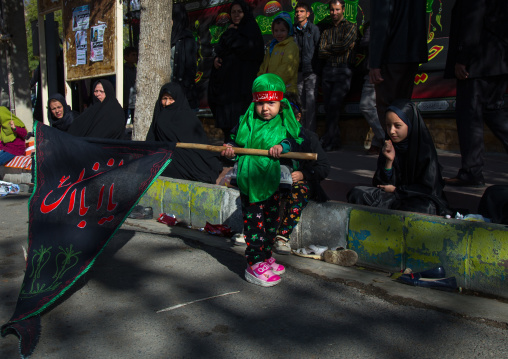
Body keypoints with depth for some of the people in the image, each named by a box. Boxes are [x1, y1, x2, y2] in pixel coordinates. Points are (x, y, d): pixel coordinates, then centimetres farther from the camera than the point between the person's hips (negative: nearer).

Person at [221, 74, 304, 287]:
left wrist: (284, 146, -23)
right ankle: (254, 265, 4)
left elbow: (298, 142, -5)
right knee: (254, 222, -4)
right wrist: (230, 151, -10)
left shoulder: (285, 124, 2)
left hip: (273, 181, 4)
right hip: (250, 181, -3)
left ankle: (265, 256, 35)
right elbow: (235, 142, 10)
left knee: (271, 221, 16)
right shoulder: (246, 122, 1)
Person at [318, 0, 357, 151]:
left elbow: (344, 45, -10)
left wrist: (329, 48, 4)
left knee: (334, 104, -17)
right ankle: (335, 141, 7)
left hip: (343, 71, -5)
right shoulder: (326, 31, 19)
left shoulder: (350, 27, 7)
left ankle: (327, 140, -12)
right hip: (328, 71, 5)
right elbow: (321, 54, 5)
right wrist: (338, 49, -6)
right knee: (328, 107, 0)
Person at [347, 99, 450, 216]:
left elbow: (428, 188, -8)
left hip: (422, 198, -4)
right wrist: (389, 161, -14)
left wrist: (396, 190, -6)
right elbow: (381, 184, 1)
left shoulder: (425, 148, -9)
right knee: (356, 194, -17)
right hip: (394, 197, 4)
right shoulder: (389, 147, 3)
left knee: (420, 208, -41)